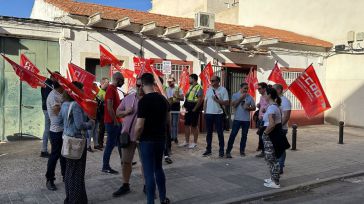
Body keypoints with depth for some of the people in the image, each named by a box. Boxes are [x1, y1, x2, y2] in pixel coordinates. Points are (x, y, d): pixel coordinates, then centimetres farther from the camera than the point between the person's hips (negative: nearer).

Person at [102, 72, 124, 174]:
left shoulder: (114, 89, 14)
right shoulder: (111, 89, -16)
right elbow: (110, 107, -21)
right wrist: (115, 121, -20)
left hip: (117, 121, 10)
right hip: (112, 122, -10)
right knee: (111, 144, -3)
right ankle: (105, 166, 6)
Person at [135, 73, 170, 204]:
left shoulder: (143, 101, -18)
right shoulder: (163, 99, 3)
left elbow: (139, 126, -21)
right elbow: (167, 119, 14)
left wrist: (136, 138, -4)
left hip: (148, 140, -7)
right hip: (161, 139, 7)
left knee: (149, 172, 3)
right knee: (158, 168, 20)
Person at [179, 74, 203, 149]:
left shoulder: (199, 88, -12)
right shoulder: (190, 87, 15)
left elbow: (200, 99, -19)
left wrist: (195, 109, -18)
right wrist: (186, 106, 10)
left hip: (194, 110, -8)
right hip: (188, 110, 8)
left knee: (194, 126, 0)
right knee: (186, 125, 10)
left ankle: (195, 143, 12)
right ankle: (186, 142, 20)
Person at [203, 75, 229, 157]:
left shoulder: (223, 90, -4)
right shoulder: (208, 89, 10)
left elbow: (226, 103, -9)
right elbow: (206, 101, 14)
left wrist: (217, 100, -19)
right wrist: (204, 112, 9)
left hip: (218, 114, -4)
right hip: (209, 114, 5)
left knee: (220, 133, 2)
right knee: (209, 132, 11)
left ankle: (221, 151, 10)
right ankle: (208, 150, 20)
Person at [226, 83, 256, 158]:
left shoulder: (250, 97, 7)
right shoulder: (235, 95, 2)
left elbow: (254, 107, 7)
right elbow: (233, 104, -11)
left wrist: (248, 108, -13)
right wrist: (241, 98, -14)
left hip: (246, 119, 3)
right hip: (237, 118, -3)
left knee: (244, 135, 8)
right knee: (233, 134, -6)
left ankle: (242, 151, 19)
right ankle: (228, 151, -3)